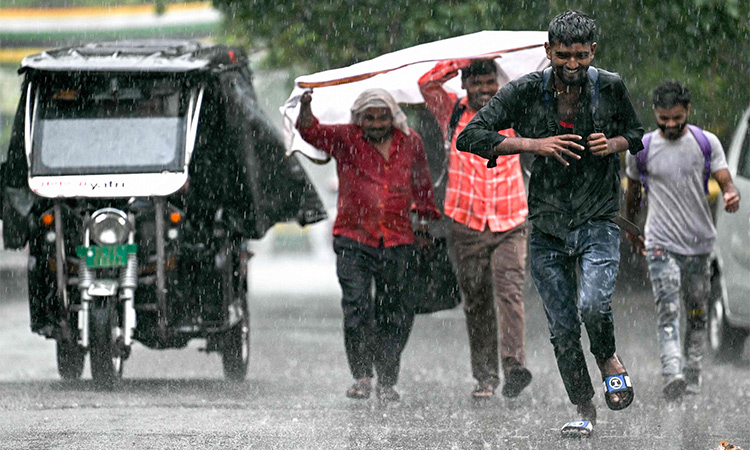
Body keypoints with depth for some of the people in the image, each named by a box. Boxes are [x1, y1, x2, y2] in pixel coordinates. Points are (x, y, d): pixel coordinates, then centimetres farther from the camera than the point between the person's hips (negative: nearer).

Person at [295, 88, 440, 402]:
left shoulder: (410, 143, 8)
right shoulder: (345, 139, 1)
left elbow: (422, 182, 21)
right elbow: (312, 133, -14)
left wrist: (427, 218, 23)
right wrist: (306, 109, -33)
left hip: (397, 242, 2)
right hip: (353, 239, -2)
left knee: (394, 315, 4)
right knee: (357, 308, -14)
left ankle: (387, 382, 12)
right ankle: (361, 376, -7)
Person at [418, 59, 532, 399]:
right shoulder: (452, 113, 5)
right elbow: (427, 84, -6)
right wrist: (463, 61, -8)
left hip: (510, 226, -1)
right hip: (467, 226, 1)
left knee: (509, 289, -18)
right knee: (476, 304, 5)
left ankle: (514, 364, -28)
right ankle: (485, 377, 11)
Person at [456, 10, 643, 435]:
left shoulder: (611, 88, -4)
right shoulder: (524, 92, -8)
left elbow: (636, 134, 14)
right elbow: (470, 137, -12)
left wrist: (612, 144, -10)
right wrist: (533, 144, -22)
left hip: (599, 223, -1)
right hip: (548, 229, 1)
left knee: (593, 305, -24)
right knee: (563, 329, 2)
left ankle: (609, 359, 8)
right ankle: (585, 411, 19)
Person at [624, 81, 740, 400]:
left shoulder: (707, 143, 1)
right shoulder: (641, 149, 0)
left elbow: (725, 181, -2)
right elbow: (633, 192, 15)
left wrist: (731, 195, -27)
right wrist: (632, 234, 25)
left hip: (699, 242, 2)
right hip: (661, 244, -2)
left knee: (697, 314, 9)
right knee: (668, 311, -16)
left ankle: (693, 374, 21)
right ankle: (673, 376, -29)